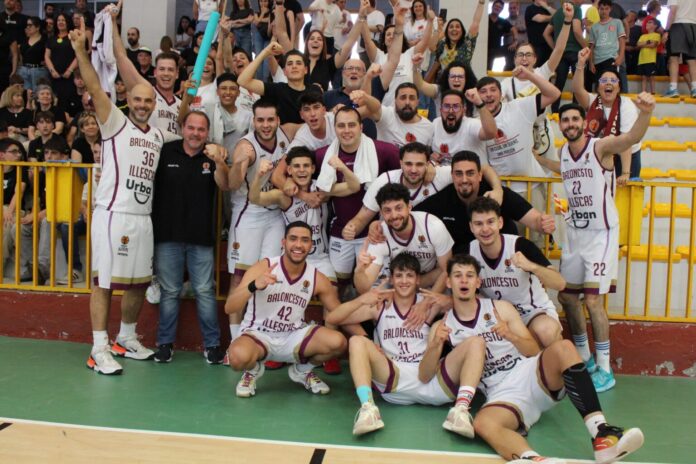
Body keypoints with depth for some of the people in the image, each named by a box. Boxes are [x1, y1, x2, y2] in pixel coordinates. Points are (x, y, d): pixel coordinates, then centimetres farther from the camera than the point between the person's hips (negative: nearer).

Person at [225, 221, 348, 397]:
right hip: (258, 334, -3)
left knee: (337, 342, -22)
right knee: (239, 356, -37)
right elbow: (229, 308, -22)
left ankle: (302, 370, 11)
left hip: (293, 337, 3)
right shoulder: (263, 267, -16)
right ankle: (253, 370, 4)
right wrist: (254, 286, -41)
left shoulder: (318, 279, -6)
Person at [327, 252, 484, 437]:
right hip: (394, 381, 0)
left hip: (431, 382, 1)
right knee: (357, 342, -20)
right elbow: (333, 318, 7)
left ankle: (461, 409, -35)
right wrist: (361, 300, -8)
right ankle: (368, 407, -36)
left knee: (476, 343, -16)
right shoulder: (379, 306, 11)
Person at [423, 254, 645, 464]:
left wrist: (511, 336, -11)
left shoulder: (500, 308, 11)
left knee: (562, 348, -29)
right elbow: (425, 377, 2)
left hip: (531, 375, 2)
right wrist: (436, 345, -16)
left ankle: (601, 433, -38)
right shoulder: (442, 326, 9)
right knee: (482, 424, -35)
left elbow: (534, 351, 10)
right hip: (503, 395, -1)